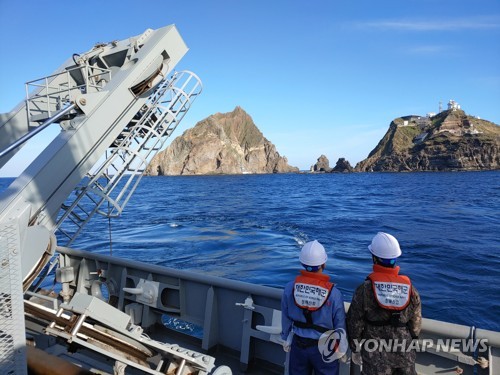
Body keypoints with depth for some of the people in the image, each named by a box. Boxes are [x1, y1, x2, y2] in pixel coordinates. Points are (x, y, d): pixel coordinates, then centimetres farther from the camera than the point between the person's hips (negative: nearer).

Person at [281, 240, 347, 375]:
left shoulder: (290, 288, -17)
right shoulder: (334, 294, -23)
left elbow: (285, 319, -4)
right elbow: (340, 326, -11)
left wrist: (286, 339, 14)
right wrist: (341, 351, 7)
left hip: (298, 345, 2)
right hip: (324, 349, -2)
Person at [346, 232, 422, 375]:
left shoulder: (365, 290, -18)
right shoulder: (410, 288, -8)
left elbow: (355, 324, -10)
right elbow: (416, 324, 3)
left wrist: (355, 350, 6)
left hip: (375, 358, -3)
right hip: (405, 355, 3)